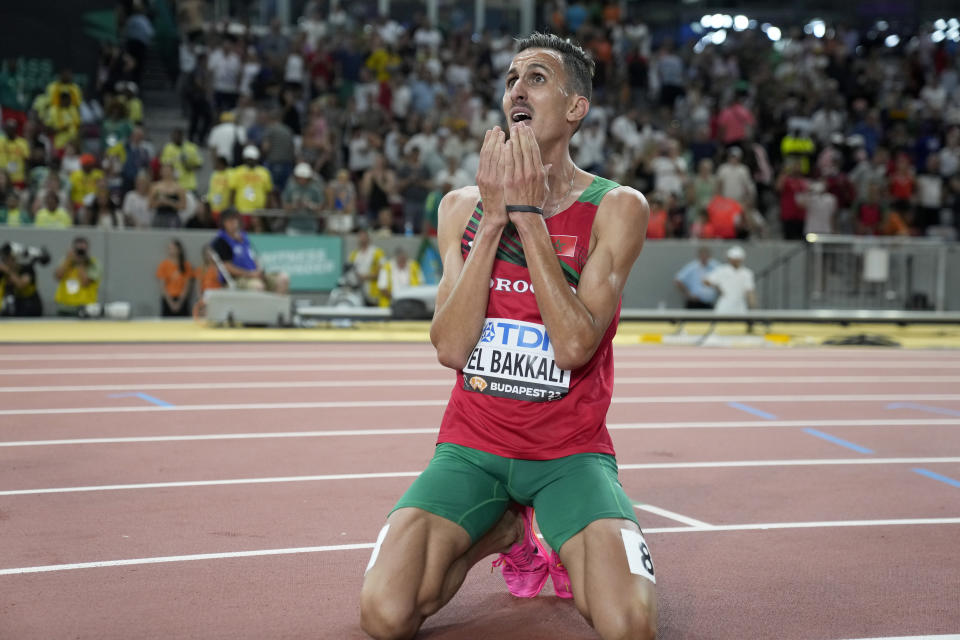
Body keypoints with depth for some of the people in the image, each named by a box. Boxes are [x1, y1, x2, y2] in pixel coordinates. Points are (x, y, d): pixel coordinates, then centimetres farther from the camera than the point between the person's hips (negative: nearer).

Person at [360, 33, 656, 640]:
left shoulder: (616, 208, -4)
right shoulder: (462, 206, 6)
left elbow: (574, 346, -18)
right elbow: (451, 347, -7)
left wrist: (528, 215, -18)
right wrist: (493, 219, -13)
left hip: (571, 452, -2)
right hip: (470, 446, 3)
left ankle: (571, 550, 9)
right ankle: (504, 532, 9)